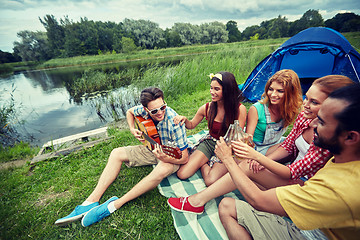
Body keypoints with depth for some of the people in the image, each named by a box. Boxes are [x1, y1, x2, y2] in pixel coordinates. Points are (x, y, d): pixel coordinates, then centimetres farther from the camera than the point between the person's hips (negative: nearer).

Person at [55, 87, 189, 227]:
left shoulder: (174, 123, -32)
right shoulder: (144, 110, -18)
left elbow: (184, 158, -27)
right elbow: (130, 112, 9)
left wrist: (166, 158, -46)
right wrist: (132, 129, -7)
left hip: (171, 155, -5)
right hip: (152, 148, 5)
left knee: (162, 169, -40)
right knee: (117, 153, -6)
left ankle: (115, 204, -25)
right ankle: (92, 201, -8)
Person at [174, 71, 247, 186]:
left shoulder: (239, 109, -15)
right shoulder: (206, 108, -8)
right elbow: (191, 125, 7)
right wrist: (184, 119, -17)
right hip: (209, 143, 2)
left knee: (211, 181, -24)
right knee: (182, 174, -11)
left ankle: (204, 163, 7)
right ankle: (204, 164, 15)